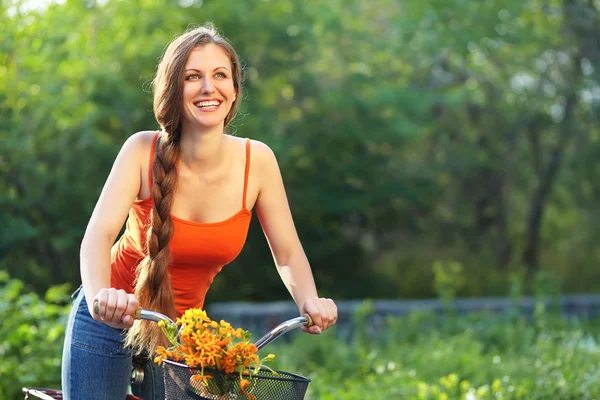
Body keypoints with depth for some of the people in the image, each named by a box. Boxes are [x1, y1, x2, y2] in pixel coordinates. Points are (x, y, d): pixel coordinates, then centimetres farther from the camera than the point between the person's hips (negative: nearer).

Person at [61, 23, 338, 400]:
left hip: (181, 325, 2)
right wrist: (100, 297, -53)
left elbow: (288, 254, -7)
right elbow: (99, 233, -33)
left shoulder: (257, 161, -14)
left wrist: (310, 303, -28)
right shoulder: (144, 151, -21)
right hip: (109, 320, -2)